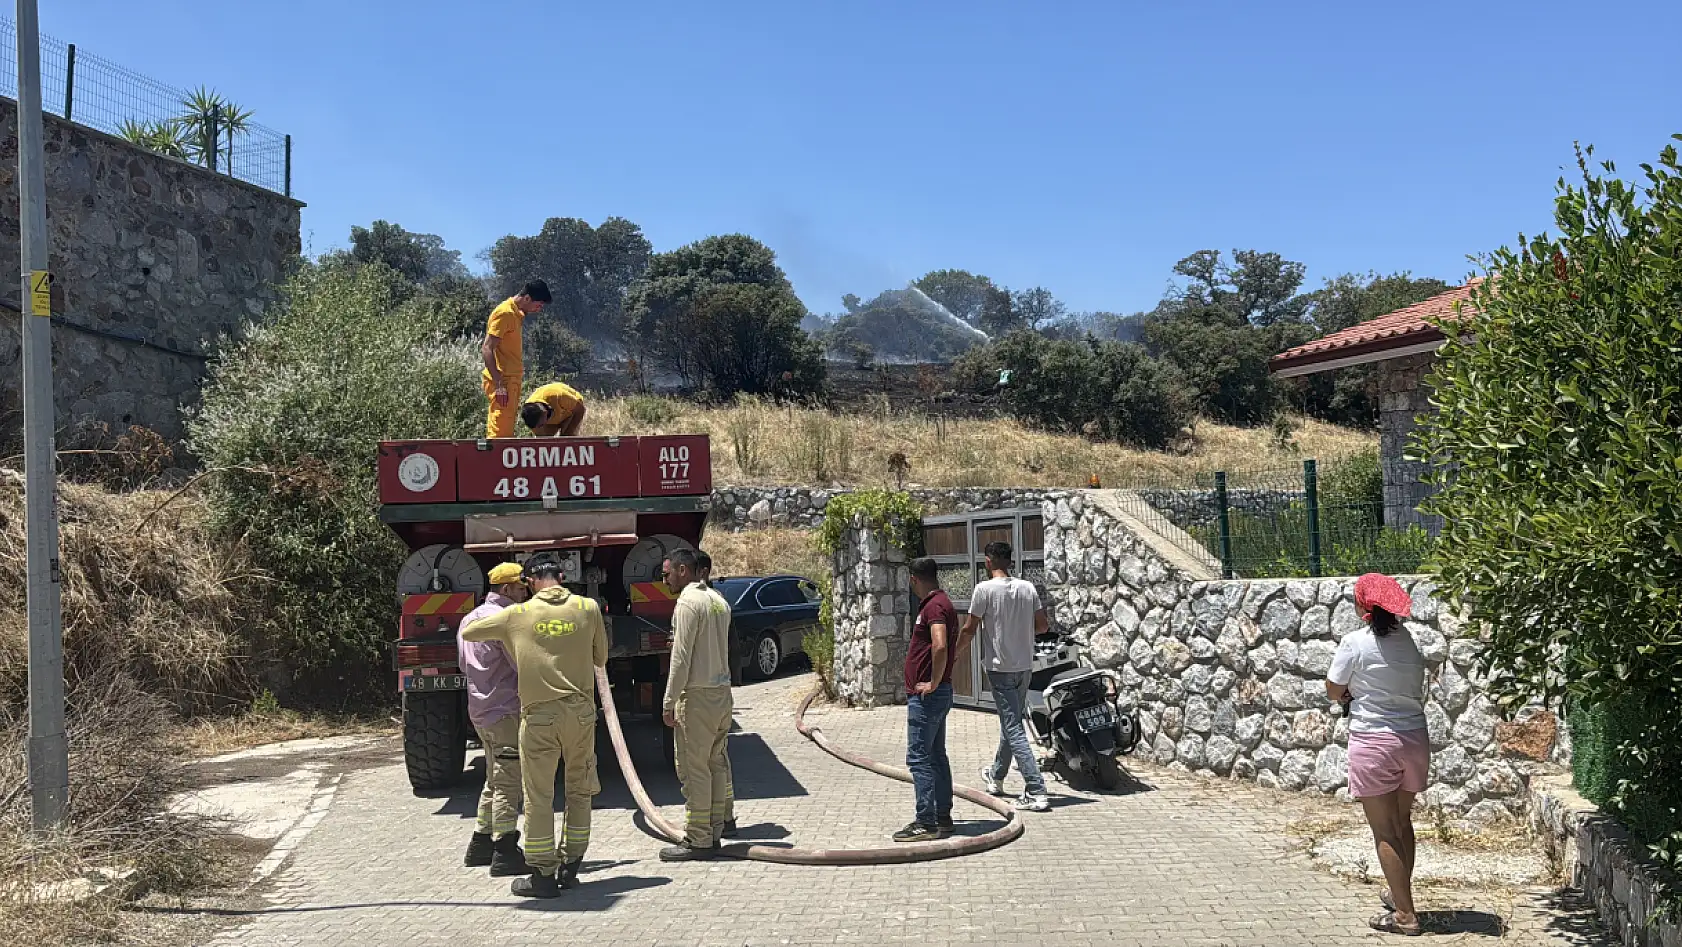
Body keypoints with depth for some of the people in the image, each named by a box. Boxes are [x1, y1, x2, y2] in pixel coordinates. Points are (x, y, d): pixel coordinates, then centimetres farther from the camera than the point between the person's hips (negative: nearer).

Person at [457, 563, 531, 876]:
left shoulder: (470, 619, 15)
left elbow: (464, 664, 23)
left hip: (480, 708, 10)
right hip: (505, 710, -10)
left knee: (495, 779, 19)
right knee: (509, 783, -7)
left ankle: (481, 844, 25)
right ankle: (505, 852, -6)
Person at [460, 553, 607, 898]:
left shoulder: (517, 615, 0)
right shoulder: (588, 608, 1)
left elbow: (467, 632, 12)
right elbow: (601, 659, 10)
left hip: (539, 715, -2)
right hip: (580, 712, 2)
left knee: (538, 798, 5)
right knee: (579, 791, 15)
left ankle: (543, 876, 7)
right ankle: (570, 867, 20)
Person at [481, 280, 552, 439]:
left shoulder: (515, 313, 15)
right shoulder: (505, 313, -14)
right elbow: (487, 350, -20)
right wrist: (499, 385, -25)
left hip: (511, 379, 10)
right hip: (502, 380, -10)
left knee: (506, 430, 11)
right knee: (501, 431, -11)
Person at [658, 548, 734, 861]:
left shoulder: (688, 603, -13)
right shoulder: (718, 601, 14)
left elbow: (681, 658, -17)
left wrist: (669, 702, -13)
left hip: (698, 695, -9)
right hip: (722, 691, 9)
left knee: (694, 769, -3)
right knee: (715, 765, 14)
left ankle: (698, 840, 0)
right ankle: (715, 830, 20)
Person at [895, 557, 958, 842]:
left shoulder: (934, 606, -16)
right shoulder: (938, 603, 17)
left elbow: (939, 647, -31)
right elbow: (954, 650, 27)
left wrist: (933, 683, -22)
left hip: (926, 696, -11)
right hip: (934, 696, 11)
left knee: (919, 758, -8)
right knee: (936, 756, 14)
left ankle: (926, 823, -6)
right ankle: (943, 818, 20)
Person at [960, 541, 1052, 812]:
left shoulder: (984, 589, -12)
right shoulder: (1028, 588, 2)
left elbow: (969, 629, -8)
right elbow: (1043, 626, 5)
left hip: (999, 667, -6)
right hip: (1024, 665, 6)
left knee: (1014, 729, -6)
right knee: (1011, 722, 21)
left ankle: (1036, 792, -13)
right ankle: (996, 776, 39)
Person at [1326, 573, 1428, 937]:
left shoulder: (1355, 642, -13)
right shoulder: (1409, 640, 4)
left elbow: (1333, 691, -6)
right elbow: (1416, 690, 9)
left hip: (1374, 741, -6)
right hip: (1415, 739, 6)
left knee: (1384, 831, 2)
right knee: (1402, 821, 22)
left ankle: (1405, 914, 3)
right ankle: (1400, 893, 36)